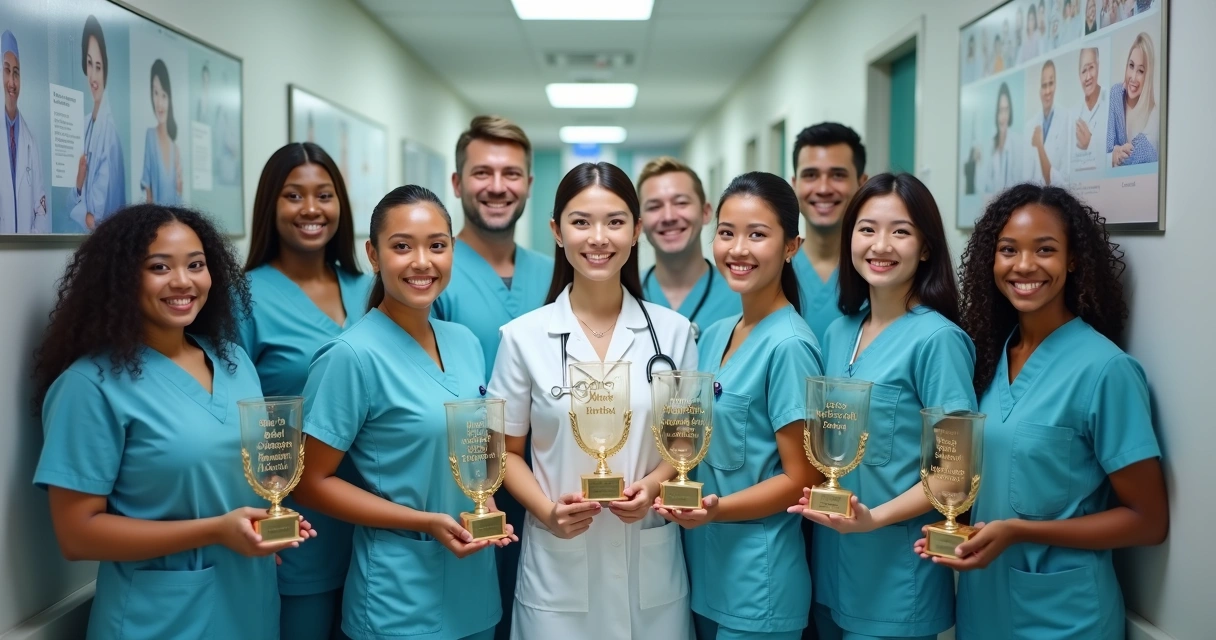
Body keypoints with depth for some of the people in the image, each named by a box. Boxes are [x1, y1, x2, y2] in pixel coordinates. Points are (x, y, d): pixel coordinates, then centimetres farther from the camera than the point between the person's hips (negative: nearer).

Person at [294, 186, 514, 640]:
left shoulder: (464, 342, 2)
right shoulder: (353, 355, -16)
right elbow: (311, 482, -13)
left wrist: (489, 509, -4)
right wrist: (424, 522, -19)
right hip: (399, 600, -6)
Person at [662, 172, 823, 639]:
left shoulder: (789, 345, -17)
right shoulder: (714, 336, 6)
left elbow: (801, 479, -15)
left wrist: (717, 508, -26)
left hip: (758, 582, -7)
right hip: (703, 566, 7)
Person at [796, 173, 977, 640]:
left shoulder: (937, 339, -15)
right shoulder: (840, 331, 5)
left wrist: (875, 518, -26)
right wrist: (812, 491, -2)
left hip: (897, 572, -6)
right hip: (831, 562, 6)